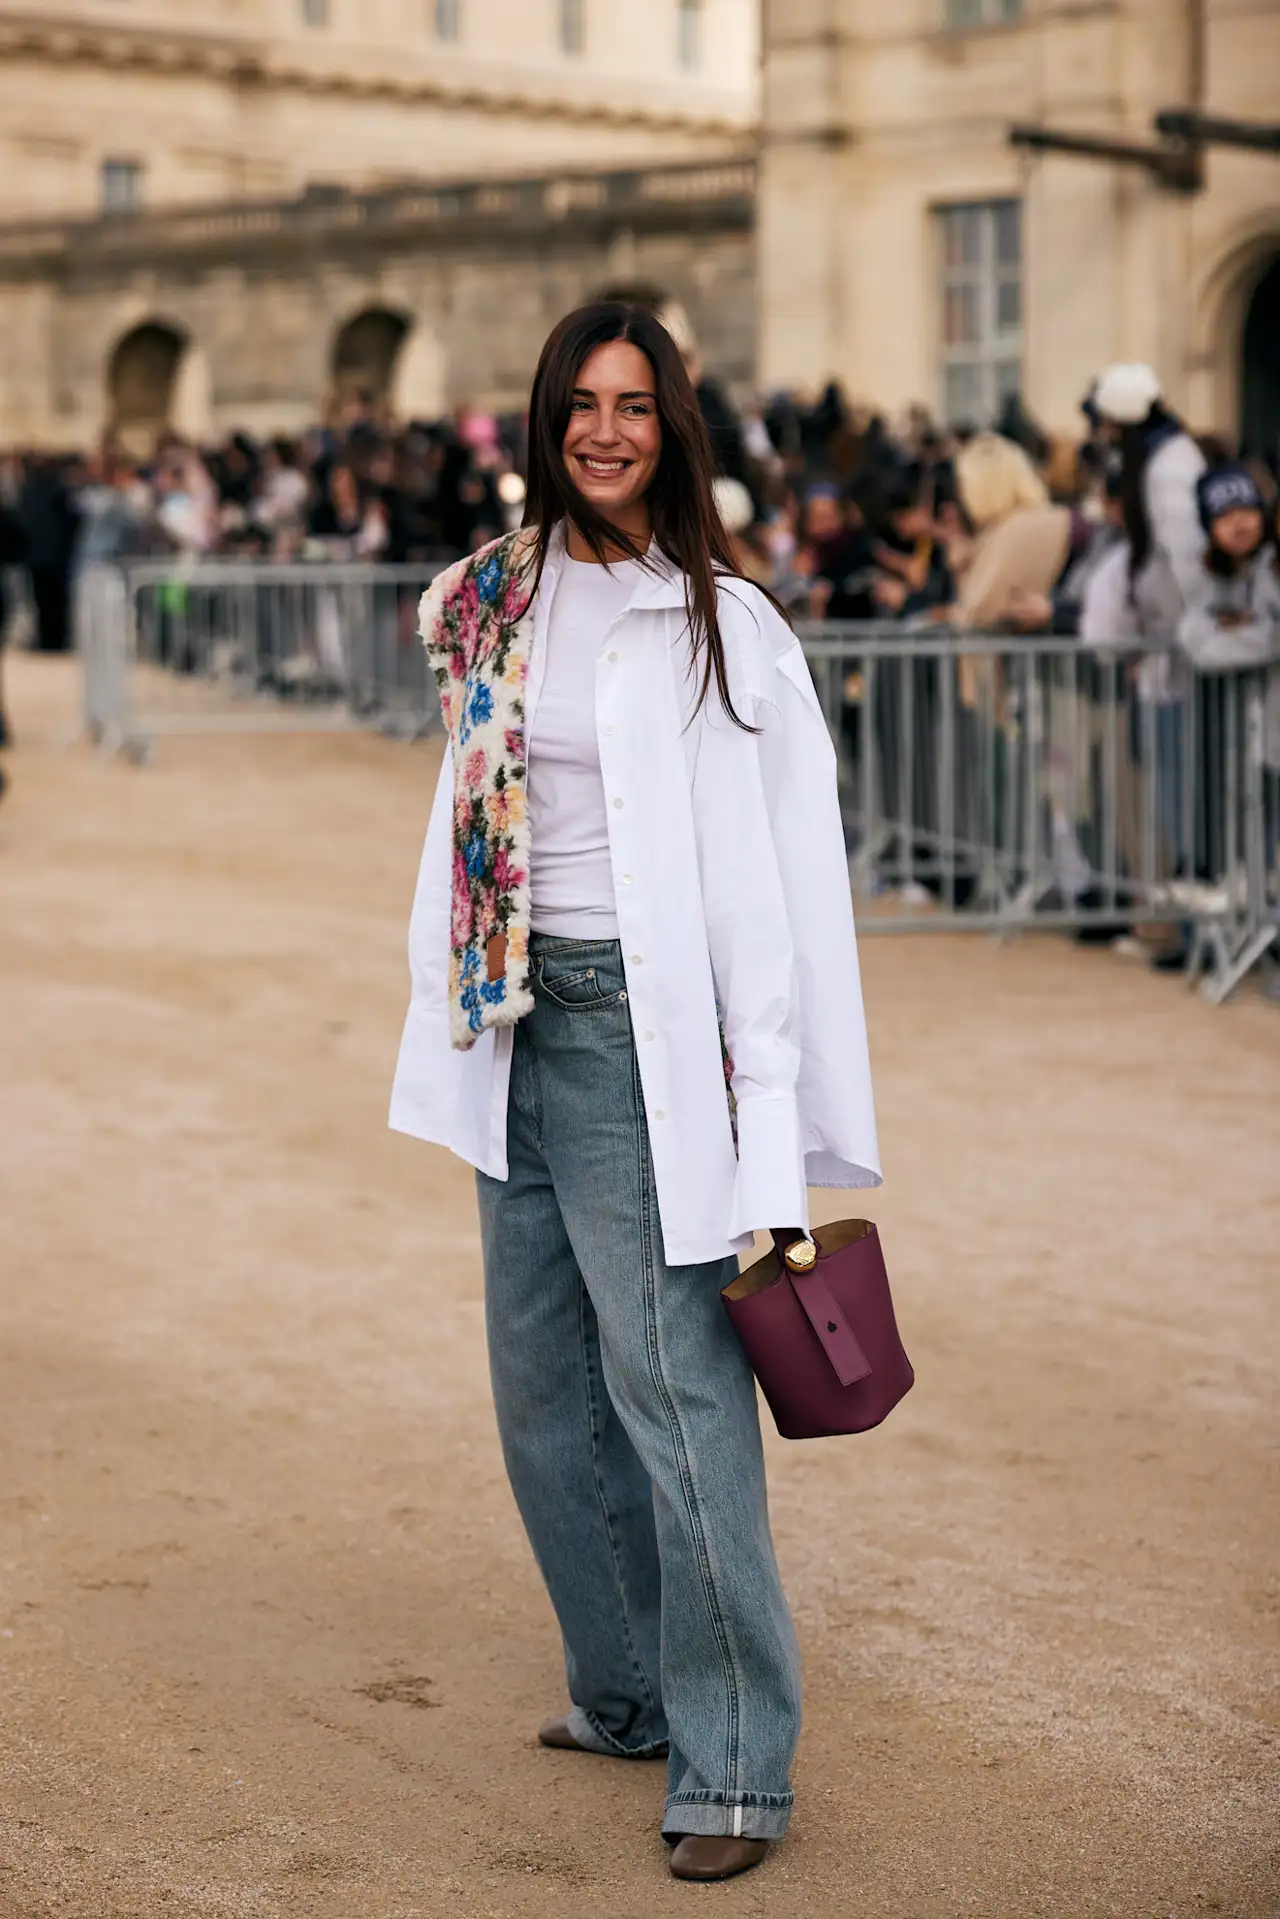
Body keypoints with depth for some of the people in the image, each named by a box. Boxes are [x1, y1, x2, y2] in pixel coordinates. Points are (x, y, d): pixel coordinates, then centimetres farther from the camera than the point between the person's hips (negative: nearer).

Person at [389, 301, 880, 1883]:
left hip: (644, 1027, -6)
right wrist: (454, 1028, 12)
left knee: (673, 1389, -7)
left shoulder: (723, 625, -7)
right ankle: (629, 1691, 30)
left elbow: (780, 865, -10)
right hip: (520, 1030, 6)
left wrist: (774, 1124, -15)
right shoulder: (495, 606, 10)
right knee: (546, 1391, 13)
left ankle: (733, 1764, 1)